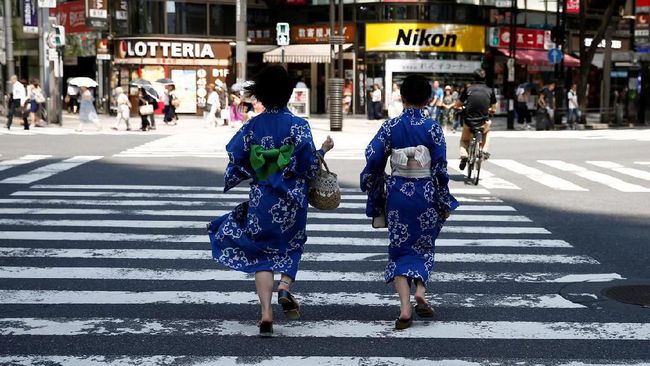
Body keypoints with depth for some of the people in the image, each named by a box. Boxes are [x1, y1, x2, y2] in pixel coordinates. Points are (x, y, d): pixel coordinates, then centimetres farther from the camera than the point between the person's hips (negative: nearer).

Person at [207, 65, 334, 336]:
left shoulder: (251, 127, -2)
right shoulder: (298, 125, -7)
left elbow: (236, 164, -1)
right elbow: (310, 167, -9)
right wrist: (323, 150, 9)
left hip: (261, 200, 1)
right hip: (292, 200, -1)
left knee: (262, 255, 8)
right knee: (290, 246, 20)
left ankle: (266, 312, -2)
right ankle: (285, 288, -6)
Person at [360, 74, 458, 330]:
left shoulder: (390, 126, -1)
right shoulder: (432, 127, -5)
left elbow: (373, 158, -5)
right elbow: (440, 167, -6)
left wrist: (374, 194, 8)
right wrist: (445, 203, 2)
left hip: (397, 193, 1)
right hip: (425, 194, 0)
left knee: (400, 248, 8)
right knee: (424, 246, 19)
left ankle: (405, 308, -4)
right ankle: (420, 294, 0)